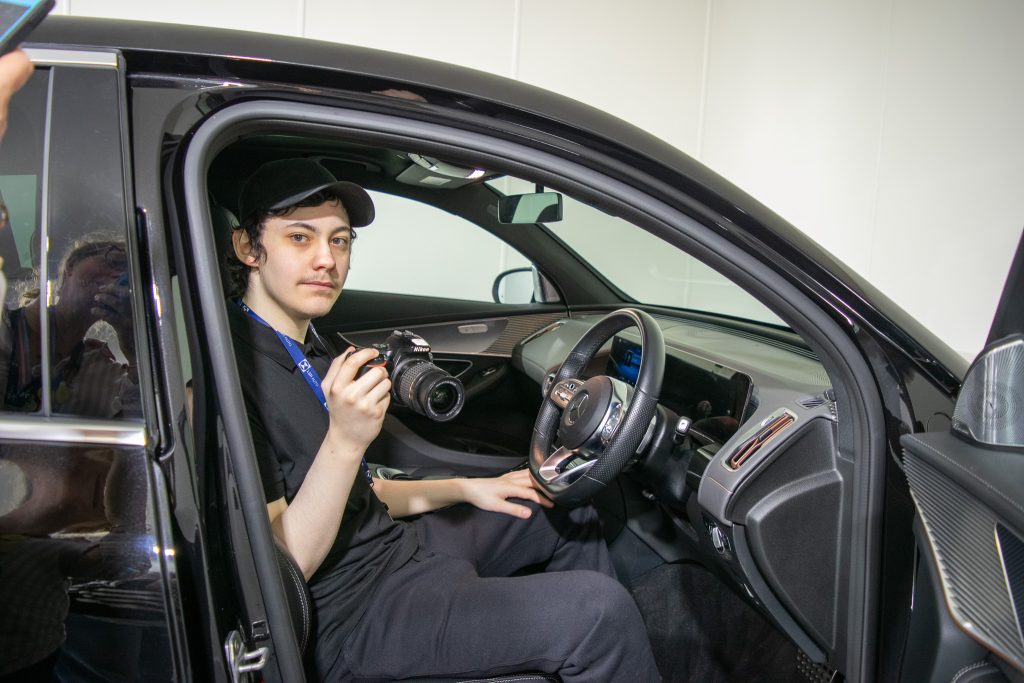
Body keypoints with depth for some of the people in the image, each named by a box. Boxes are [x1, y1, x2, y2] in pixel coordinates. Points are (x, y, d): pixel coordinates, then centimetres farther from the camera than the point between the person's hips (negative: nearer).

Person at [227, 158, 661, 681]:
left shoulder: (308, 351, 10)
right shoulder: (233, 368, -21)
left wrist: (467, 489, 11)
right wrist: (345, 441, -32)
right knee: (598, 608, -21)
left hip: (394, 541, 10)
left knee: (568, 511, 20)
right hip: (350, 617, -10)